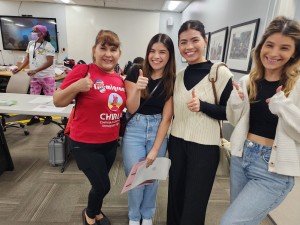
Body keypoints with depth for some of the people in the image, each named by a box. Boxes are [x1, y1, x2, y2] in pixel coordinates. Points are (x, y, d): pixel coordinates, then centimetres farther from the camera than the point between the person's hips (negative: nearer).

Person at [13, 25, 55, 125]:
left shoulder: (48, 46, -11)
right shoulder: (31, 43, 9)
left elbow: (49, 62, -17)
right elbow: (27, 58, 14)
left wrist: (35, 70, -23)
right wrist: (20, 68, 1)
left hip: (47, 76, -6)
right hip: (34, 77, 6)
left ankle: (48, 116, 19)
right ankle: (35, 117, 22)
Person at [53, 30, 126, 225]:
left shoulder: (120, 79, 1)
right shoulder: (82, 70, -16)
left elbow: (123, 107, 13)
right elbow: (57, 101, -11)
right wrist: (75, 87, -30)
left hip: (111, 142, 6)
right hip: (85, 144, -5)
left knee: (100, 183, 23)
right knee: (103, 186, 5)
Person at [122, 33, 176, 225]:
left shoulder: (172, 80, -7)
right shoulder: (136, 72, -8)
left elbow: (166, 117, -7)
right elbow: (131, 109, -8)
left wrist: (155, 150, -8)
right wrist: (137, 88, -29)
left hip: (158, 130, 1)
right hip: (135, 129, -1)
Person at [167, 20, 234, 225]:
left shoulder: (220, 73, -11)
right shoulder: (179, 75, 5)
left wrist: (202, 106, -24)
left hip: (204, 147, -5)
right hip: (177, 143, 5)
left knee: (194, 202, 11)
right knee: (175, 196, 19)